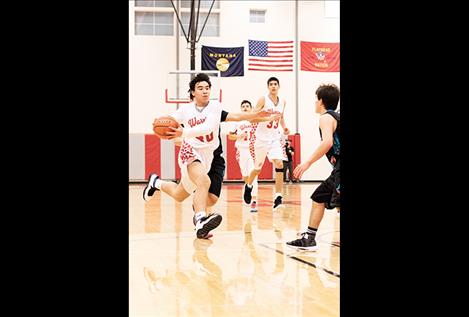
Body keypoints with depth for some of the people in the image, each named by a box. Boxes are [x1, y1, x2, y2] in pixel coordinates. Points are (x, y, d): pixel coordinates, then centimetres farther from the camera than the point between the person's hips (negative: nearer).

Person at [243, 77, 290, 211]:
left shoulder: (283, 102, 5)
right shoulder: (263, 99, -9)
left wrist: (284, 128, 5)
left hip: (275, 138, 3)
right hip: (261, 138, -3)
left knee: (279, 164, -16)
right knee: (258, 167, 9)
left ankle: (278, 198, -15)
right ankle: (248, 186, 42)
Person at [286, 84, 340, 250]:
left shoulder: (326, 117, -8)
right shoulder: (336, 116, 21)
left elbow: (327, 142, -25)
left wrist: (308, 162, -25)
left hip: (340, 168, -10)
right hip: (338, 170, 10)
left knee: (338, 204, -16)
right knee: (318, 198, 16)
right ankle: (309, 239, 20)